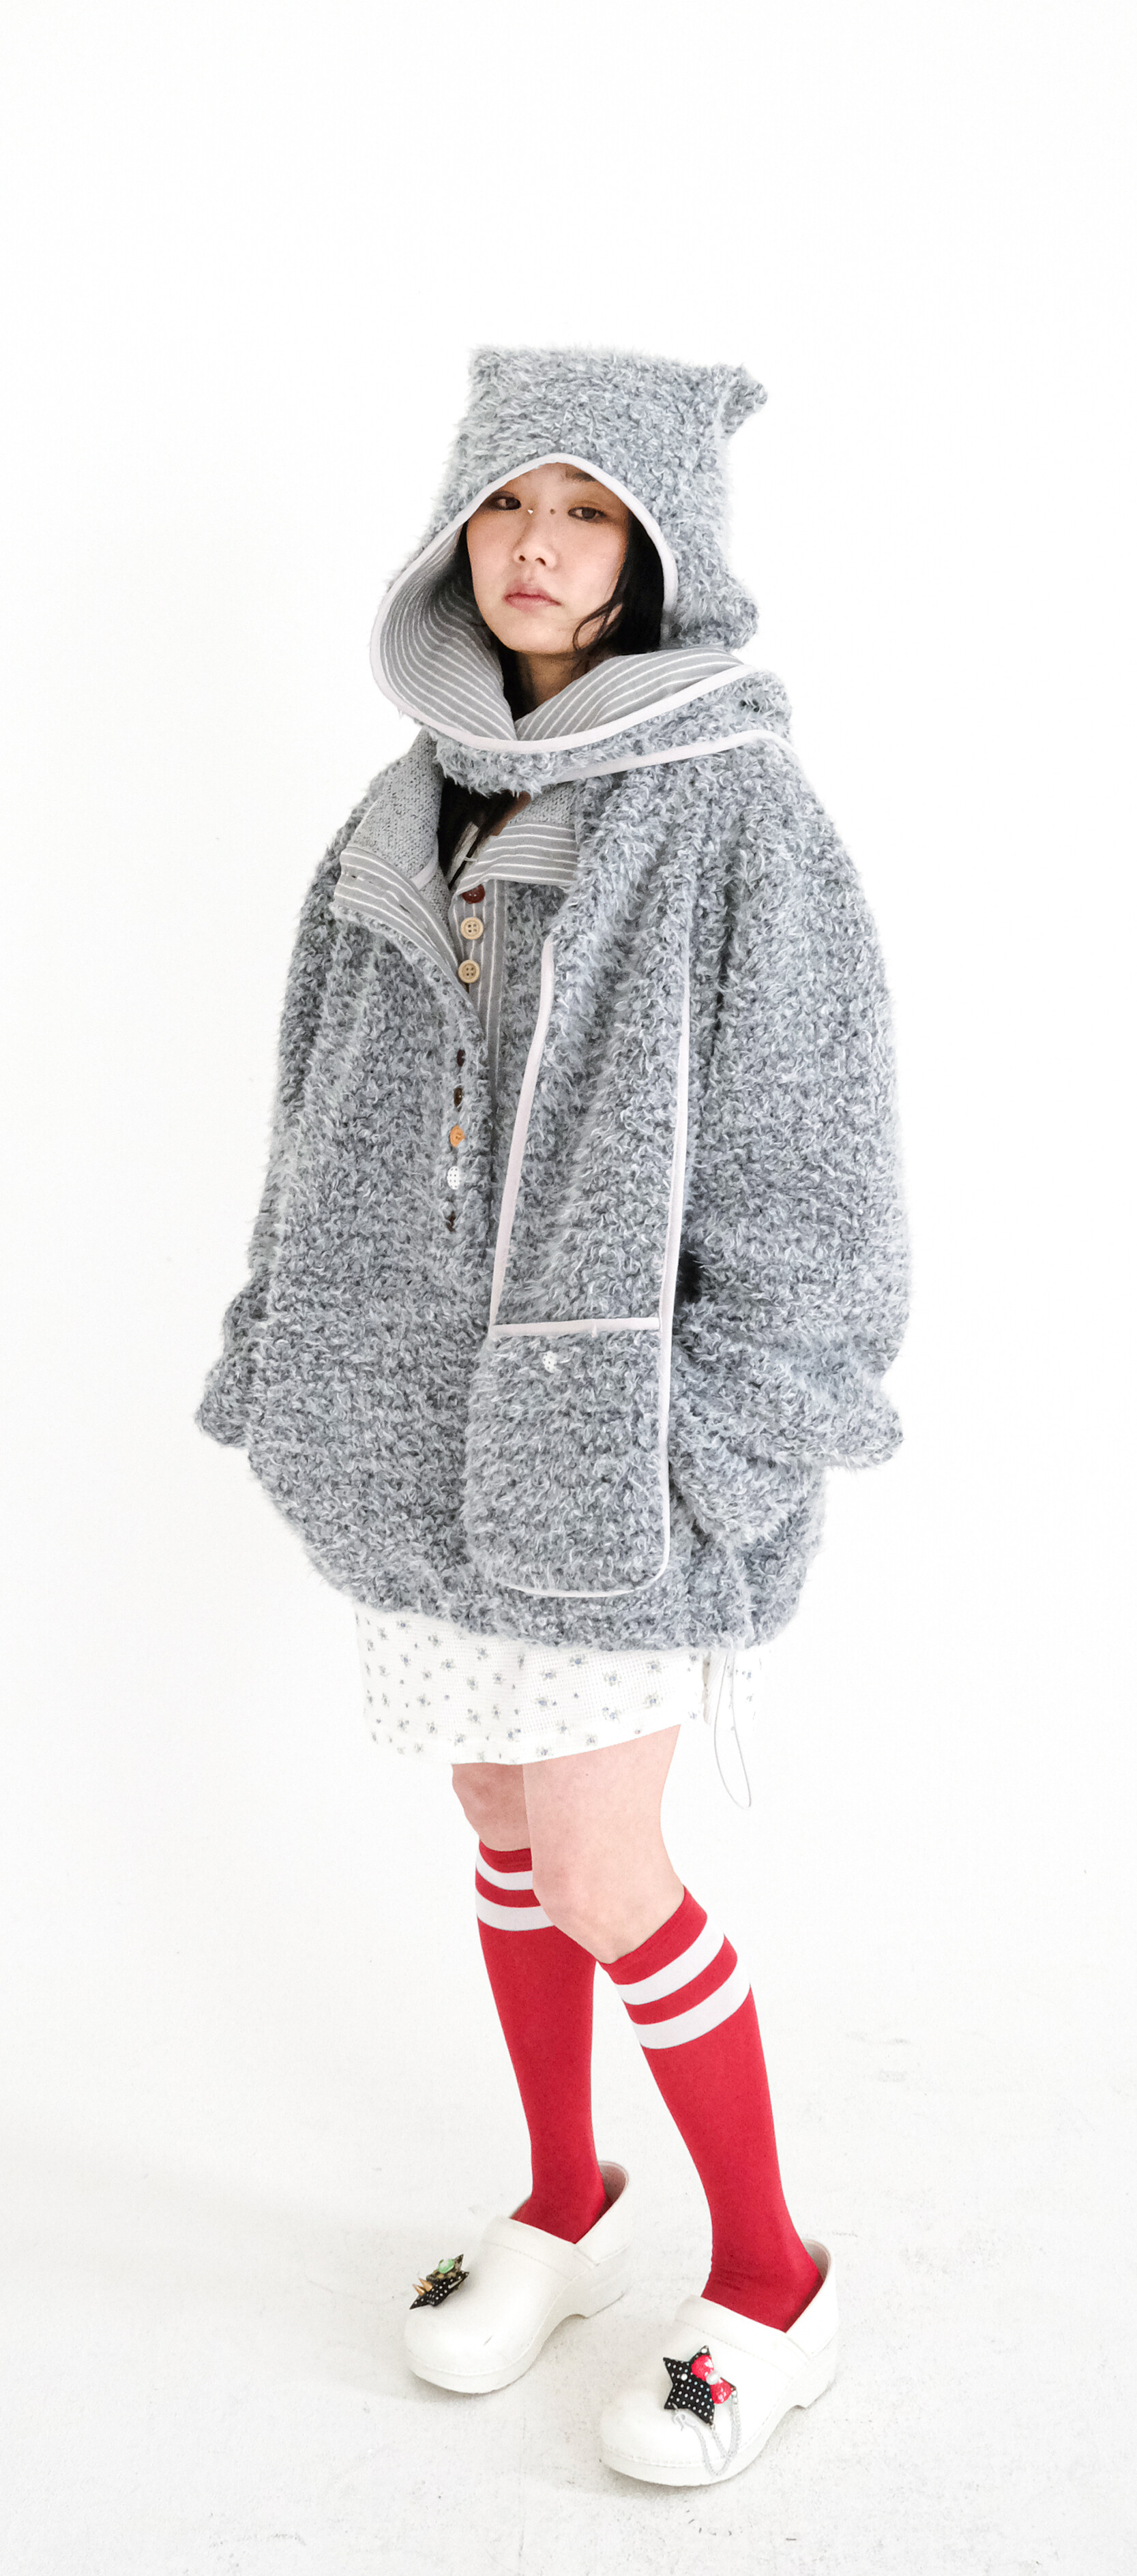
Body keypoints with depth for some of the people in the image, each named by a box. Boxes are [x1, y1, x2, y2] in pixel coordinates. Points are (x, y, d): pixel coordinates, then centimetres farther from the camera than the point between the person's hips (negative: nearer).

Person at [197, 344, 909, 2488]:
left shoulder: (735, 810, -11)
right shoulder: (416, 810, 7)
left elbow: (804, 1166, -12)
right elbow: (338, 1117, 12)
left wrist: (716, 1449, -15)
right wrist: (295, 1368, 9)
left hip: (611, 1427, -6)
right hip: (433, 1411, 6)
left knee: (599, 1887, -1)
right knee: (504, 1821, 17)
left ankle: (770, 2283, 23)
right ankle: (564, 2202, 39)